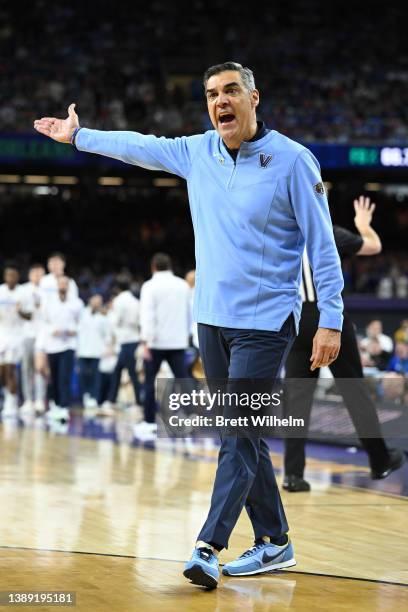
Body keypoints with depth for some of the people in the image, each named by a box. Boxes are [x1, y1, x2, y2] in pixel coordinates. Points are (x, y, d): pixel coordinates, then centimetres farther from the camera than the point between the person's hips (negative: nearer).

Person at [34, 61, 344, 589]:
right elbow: (140, 147, 23)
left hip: (264, 323, -6)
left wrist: (331, 320, -11)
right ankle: (274, 543, 19)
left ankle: (208, 549, -14)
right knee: (241, 438, 10)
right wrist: (79, 136, 31)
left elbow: (322, 245, -7)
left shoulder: (292, 160, -9)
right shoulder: (196, 152, 6)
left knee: (238, 437, -11)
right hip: (211, 320, 6)